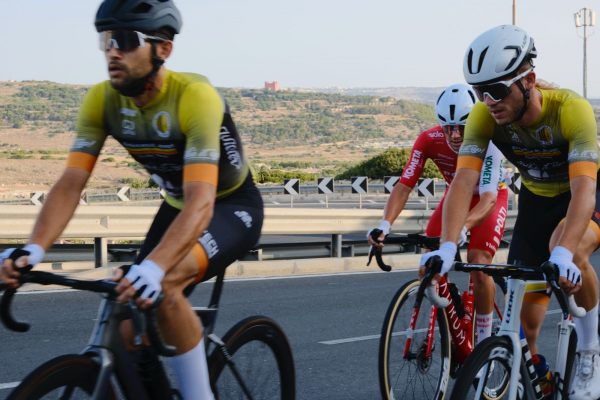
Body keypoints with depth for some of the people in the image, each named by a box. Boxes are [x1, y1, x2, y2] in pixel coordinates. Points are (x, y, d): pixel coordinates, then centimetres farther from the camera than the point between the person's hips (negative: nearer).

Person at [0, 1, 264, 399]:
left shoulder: (194, 95, -33)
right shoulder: (101, 100, -16)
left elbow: (201, 202, -42)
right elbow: (71, 182, -21)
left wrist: (153, 267, -57)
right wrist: (33, 249, -39)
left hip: (233, 206, -6)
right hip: (176, 206, 6)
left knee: (162, 287, -31)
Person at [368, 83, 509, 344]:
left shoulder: (487, 142, -36)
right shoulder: (429, 140, -27)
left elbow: (488, 196, -45)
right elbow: (404, 185, -30)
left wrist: (462, 229, -64)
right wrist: (385, 224, -47)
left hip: (490, 199, -3)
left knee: (478, 266, -22)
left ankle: (484, 341, -5)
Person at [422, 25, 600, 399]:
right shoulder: (484, 116, -25)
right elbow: (464, 180, -32)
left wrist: (563, 254, -60)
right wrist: (447, 248, -47)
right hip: (537, 200, 4)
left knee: (567, 250, -37)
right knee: (525, 318, -3)